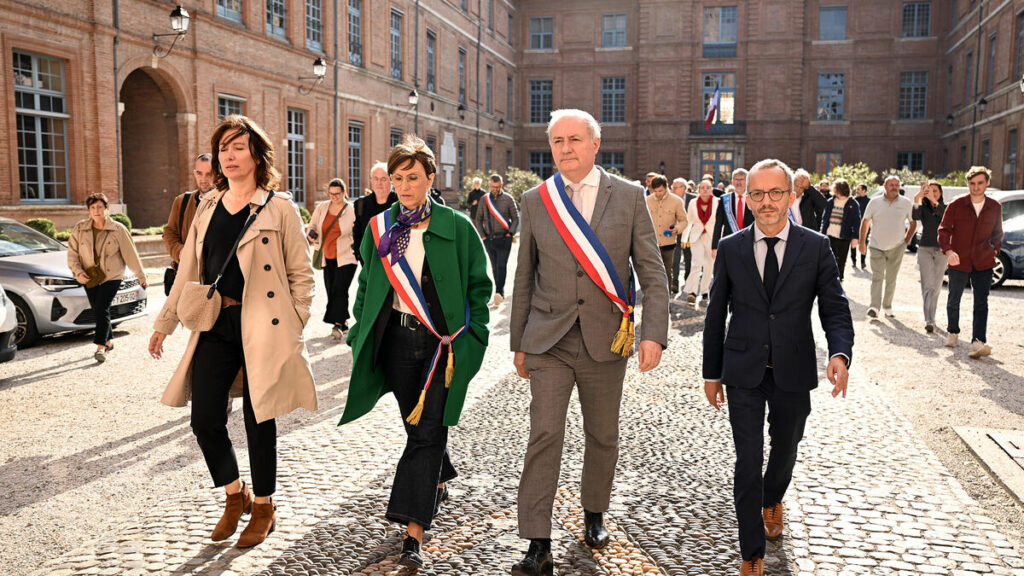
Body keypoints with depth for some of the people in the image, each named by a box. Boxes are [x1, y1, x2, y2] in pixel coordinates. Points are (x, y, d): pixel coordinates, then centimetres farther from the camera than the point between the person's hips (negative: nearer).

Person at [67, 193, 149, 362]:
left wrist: (141, 276, 3)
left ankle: (100, 346, -11)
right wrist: (78, 271, -10)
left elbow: (131, 254, 0)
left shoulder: (118, 230, -4)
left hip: (112, 276, -4)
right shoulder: (80, 229, 2)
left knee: (102, 309, -15)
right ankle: (109, 340, 29)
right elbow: (72, 252, 6)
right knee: (97, 311, 10)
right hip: (90, 278, 4)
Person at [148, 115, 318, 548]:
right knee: (205, 419, 4)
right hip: (214, 326, 5)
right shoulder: (208, 207, 12)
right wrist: (165, 323, 16)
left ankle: (263, 507, 26)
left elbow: (302, 274, -2)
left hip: (260, 329, -5)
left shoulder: (279, 208, -3)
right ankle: (234, 495, 30)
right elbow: (189, 271, 16)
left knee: (258, 419, 5)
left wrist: (293, 328, -8)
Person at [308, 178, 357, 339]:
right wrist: (311, 233, -7)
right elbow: (311, 226, 15)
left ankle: (338, 325, -18)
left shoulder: (352, 210, -5)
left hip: (345, 258, -5)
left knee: (340, 290, -17)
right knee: (331, 292, 8)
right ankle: (343, 323, 20)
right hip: (327, 258, 5)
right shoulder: (321, 208, 7)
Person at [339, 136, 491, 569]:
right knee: (415, 422, 15)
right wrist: (360, 334, 9)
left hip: (442, 342, -3)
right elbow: (366, 286, 15)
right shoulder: (379, 228, 7)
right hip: (396, 339, 4)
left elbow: (479, 284, 2)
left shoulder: (457, 227, -2)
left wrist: (471, 336, -4)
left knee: (428, 430, -6)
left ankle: (414, 532, -1)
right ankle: (439, 478, 45)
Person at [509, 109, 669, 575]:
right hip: (548, 342, 0)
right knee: (544, 437, -6)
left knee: (603, 436, 13)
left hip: (607, 341, 0)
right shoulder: (535, 201, 4)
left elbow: (653, 273, -1)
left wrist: (653, 334, -12)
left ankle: (594, 514, 37)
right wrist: (519, 342, 9)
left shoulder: (629, 197, 0)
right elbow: (525, 278, 9)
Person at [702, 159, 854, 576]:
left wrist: (840, 353, -23)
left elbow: (835, 309, -3)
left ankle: (773, 500, 54)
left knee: (785, 449, 21)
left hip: (793, 372, 1)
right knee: (748, 461, 0)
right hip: (743, 373, -1)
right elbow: (716, 314, 4)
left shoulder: (816, 248, -3)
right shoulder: (730, 249, -1)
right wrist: (712, 372, 5)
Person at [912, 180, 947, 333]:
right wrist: (917, 199, -34)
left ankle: (931, 318, 20)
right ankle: (929, 321, -19)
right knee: (928, 285, -12)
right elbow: (915, 216, -19)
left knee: (936, 286, 6)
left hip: (941, 250, 1)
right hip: (925, 249, -1)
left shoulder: (945, 207, 4)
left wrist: (934, 200, -35)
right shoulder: (923, 207, 4)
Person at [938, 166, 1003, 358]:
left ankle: (978, 343, -16)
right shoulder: (956, 205, -4)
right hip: (959, 263, -1)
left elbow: (997, 232, 19)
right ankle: (953, 332, 35)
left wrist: (995, 249, 3)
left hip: (983, 264, 1)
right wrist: (948, 251, -21)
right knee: (953, 301, 12)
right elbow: (943, 229, -5)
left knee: (981, 304, -10)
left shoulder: (995, 207, 4)